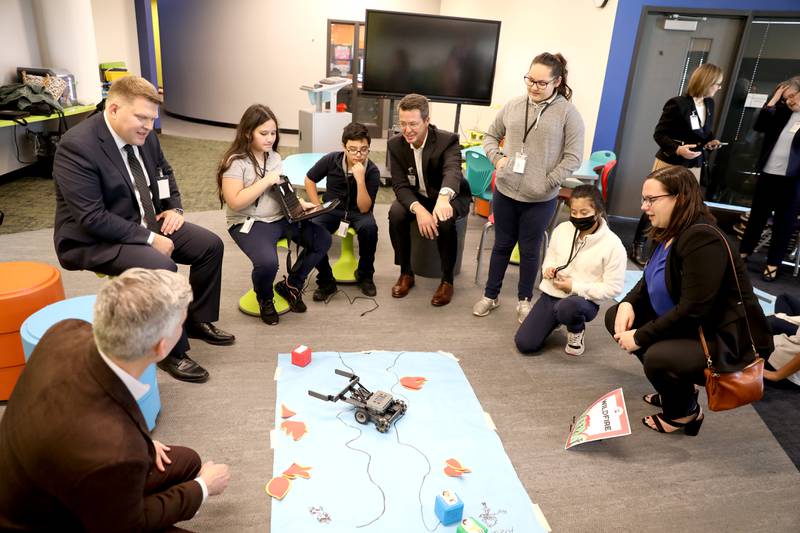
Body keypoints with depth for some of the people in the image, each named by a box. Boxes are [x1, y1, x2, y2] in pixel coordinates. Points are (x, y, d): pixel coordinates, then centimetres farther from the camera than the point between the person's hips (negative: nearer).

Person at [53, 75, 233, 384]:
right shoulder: (77, 146, -24)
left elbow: (164, 172, 19)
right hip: (95, 239, -8)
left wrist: (174, 208, 2)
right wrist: (148, 238, -26)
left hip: (146, 223, 8)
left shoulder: (144, 136, -1)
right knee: (161, 268, -31)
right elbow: (92, 218, -27)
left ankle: (198, 320, 16)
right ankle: (171, 352, -12)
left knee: (211, 245, 0)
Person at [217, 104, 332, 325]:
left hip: (282, 217, 7)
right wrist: (265, 182, -19)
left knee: (323, 240, -6)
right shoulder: (236, 163, -11)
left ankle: (291, 285, 14)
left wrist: (301, 203, 2)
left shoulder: (274, 157, 11)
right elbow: (234, 202, -19)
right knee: (267, 262, -33)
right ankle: (265, 299, 5)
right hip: (249, 223, -7)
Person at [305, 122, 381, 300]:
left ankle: (365, 275, -10)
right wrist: (317, 207, -4)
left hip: (358, 212, -1)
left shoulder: (372, 171, -16)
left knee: (369, 227, -36)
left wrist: (360, 179, -33)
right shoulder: (331, 160, -12)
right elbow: (309, 180, 5)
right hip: (332, 210, 1)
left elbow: (364, 208, -21)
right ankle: (326, 280, -10)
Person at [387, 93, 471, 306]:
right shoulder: (395, 144, -13)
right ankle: (406, 273, -7)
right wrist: (418, 209, -39)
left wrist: (443, 197, -69)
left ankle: (447, 279, -13)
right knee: (396, 214, -28)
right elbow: (400, 185, -18)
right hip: (416, 197, 3)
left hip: (450, 196, -3)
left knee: (444, 220, -35)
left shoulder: (448, 140, -24)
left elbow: (452, 170, -44)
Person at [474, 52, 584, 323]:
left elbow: (573, 157, -9)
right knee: (502, 245, 16)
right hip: (505, 192, 3)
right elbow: (491, 135, 15)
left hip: (540, 199, -3)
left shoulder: (568, 113, -8)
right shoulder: (513, 106, 3)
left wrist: (547, 183, -14)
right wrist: (497, 158, -3)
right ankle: (490, 295, 32)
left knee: (529, 250, 12)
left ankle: (524, 300, 31)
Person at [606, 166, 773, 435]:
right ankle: (676, 387, 14)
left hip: (727, 341, -10)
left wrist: (640, 337, -23)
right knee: (615, 317, 3)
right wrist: (627, 304, -9)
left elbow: (693, 310, -30)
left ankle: (686, 411, 2)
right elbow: (649, 280, 12)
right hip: (687, 328, 10)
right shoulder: (669, 233, 2)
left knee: (657, 357, -34)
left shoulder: (703, 240, -26)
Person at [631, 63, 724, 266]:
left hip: (693, 167, 6)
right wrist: (677, 149, -28)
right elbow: (659, 134, -14)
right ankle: (638, 248, 13)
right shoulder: (678, 104, -15)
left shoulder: (709, 104, 6)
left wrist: (710, 142, -2)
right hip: (670, 164, -6)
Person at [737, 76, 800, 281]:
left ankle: (773, 263, 14)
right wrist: (773, 101, -2)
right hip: (768, 174, 4)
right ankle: (743, 253, 26)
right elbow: (758, 126, 3)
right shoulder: (782, 112, 9)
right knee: (757, 215, 13)